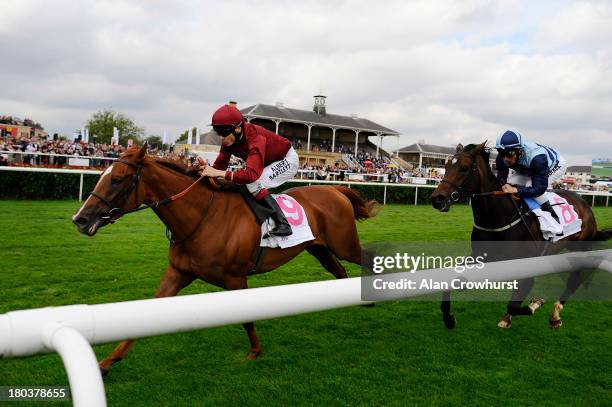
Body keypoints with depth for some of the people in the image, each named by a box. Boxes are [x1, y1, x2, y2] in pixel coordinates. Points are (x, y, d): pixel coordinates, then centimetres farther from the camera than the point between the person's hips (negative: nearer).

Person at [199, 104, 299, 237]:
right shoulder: (229, 141, -13)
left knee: (253, 183, -28)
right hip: (268, 163, 9)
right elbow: (219, 166, -13)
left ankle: (283, 224, -24)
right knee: (238, 183, 3)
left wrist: (219, 173, -54)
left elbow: (252, 174, -49)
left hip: (287, 160, -9)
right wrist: (206, 168, -36)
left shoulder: (255, 138, -37)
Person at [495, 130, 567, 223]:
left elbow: (539, 189, -43)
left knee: (530, 186, -31)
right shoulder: (502, 158, -29)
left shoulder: (537, 158, -46)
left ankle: (553, 216, -14)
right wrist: (503, 187, -43)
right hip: (530, 169, 6)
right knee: (509, 183, -15)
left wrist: (515, 190, -56)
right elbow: (501, 180, -18)